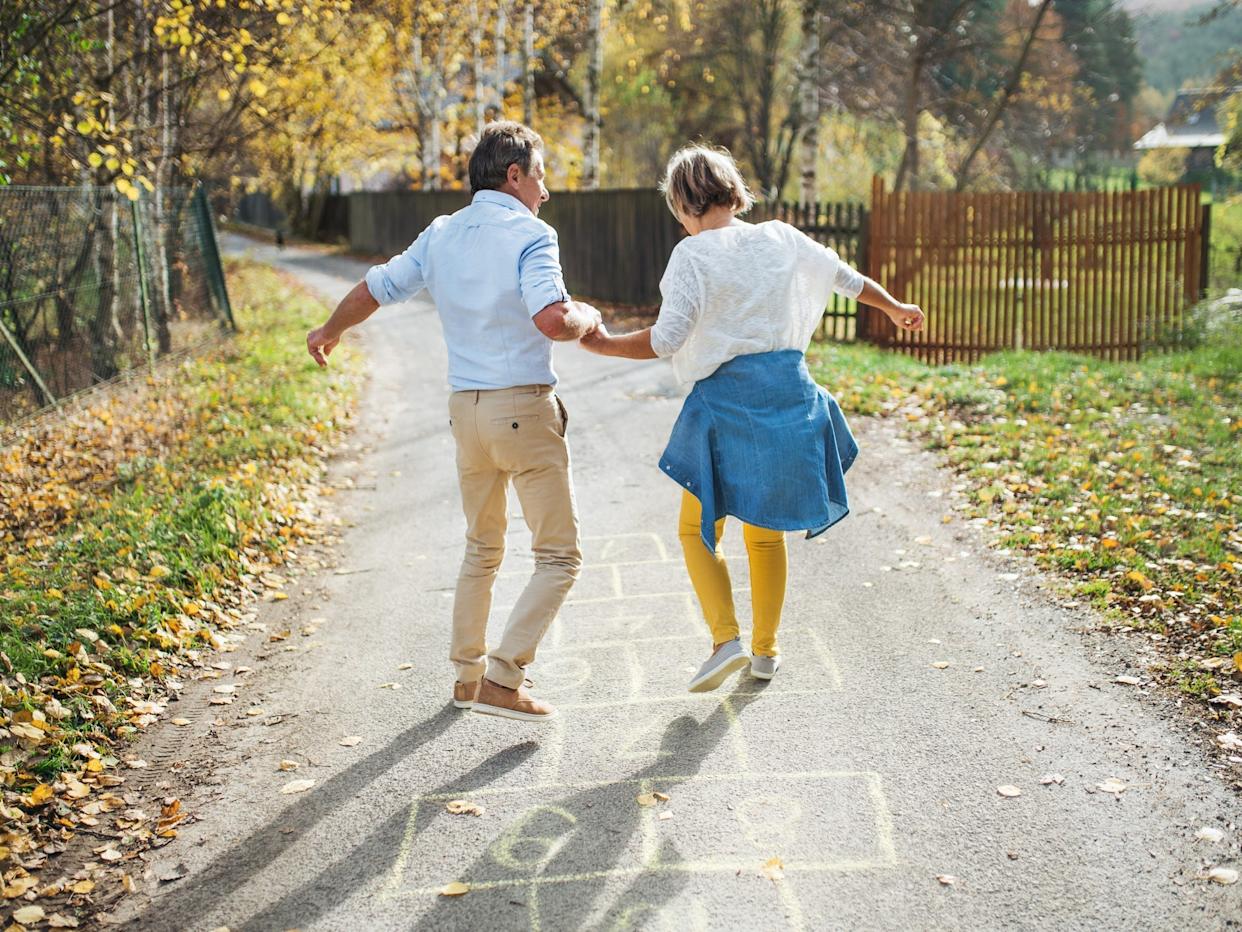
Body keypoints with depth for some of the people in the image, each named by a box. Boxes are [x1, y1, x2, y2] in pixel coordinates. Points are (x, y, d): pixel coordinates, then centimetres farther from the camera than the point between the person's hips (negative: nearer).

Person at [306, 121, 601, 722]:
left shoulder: (440, 235, 9)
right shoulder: (530, 235, -10)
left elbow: (372, 291, 17)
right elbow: (552, 320, -25)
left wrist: (330, 332, 35)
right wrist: (587, 318, -3)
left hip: (466, 408, 7)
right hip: (524, 407, -7)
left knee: (482, 548, 23)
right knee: (559, 556, 0)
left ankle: (468, 673, 30)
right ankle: (502, 682, -7)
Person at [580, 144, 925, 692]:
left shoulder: (693, 255, -10)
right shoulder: (780, 239, 6)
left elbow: (666, 340, -17)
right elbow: (847, 278, 21)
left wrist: (605, 344, -3)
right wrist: (896, 308, 37)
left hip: (725, 400, -5)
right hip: (789, 392, 5)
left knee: (697, 529, 10)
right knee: (765, 531, 18)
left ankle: (726, 639, -6)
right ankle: (766, 650, 26)